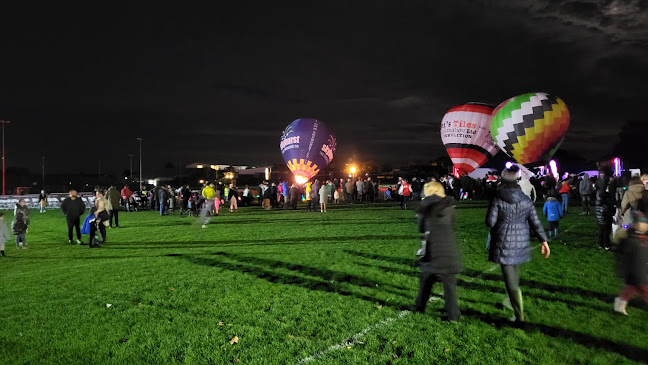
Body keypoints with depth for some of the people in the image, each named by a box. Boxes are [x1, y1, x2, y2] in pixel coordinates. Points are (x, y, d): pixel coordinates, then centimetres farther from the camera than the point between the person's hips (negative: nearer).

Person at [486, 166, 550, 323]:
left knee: (510, 278, -2)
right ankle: (512, 301, 38)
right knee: (514, 274, 24)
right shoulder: (526, 200, 3)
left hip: (504, 244, -5)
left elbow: (489, 222, -10)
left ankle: (519, 315, -2)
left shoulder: (497, 200, -11)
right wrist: (544, 241, 5)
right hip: (521, 245, 5)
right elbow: (535, 222, 2)